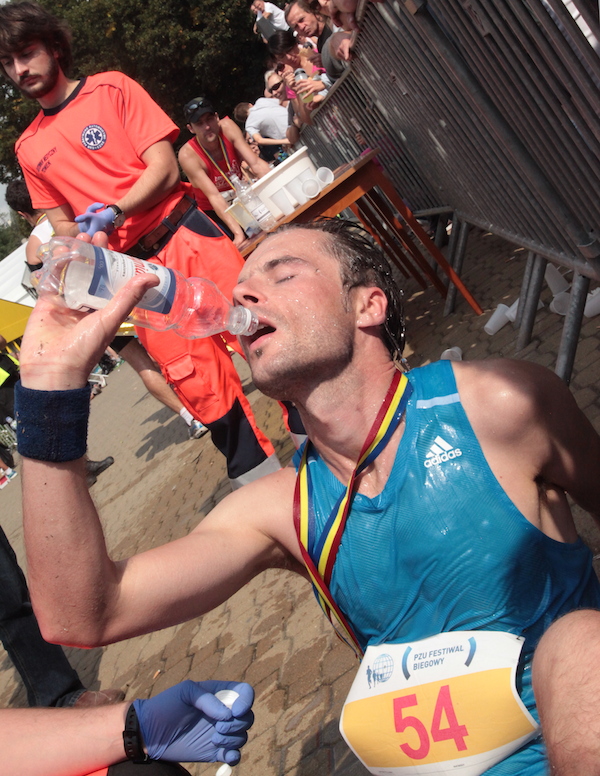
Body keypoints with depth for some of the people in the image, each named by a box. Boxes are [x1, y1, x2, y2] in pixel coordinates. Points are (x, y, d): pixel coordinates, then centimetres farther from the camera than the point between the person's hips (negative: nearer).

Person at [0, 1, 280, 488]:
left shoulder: (110, 89, 3)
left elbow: (164, 167, -5)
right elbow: (62, 224, 18)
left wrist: (116, 213, -21)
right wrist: (79, 240, -7)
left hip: (187, 234, -3)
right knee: (199, 385, 2)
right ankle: (262, 478, 16)